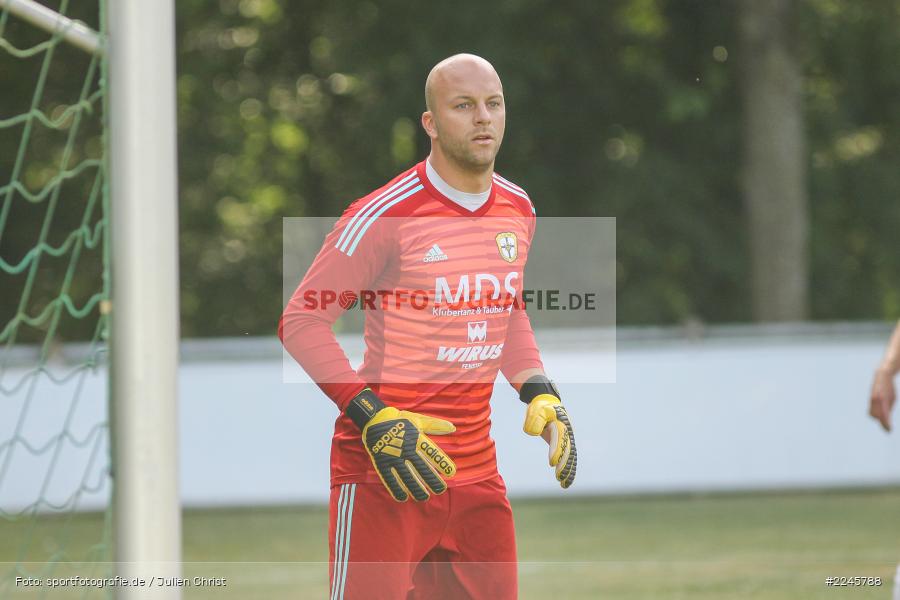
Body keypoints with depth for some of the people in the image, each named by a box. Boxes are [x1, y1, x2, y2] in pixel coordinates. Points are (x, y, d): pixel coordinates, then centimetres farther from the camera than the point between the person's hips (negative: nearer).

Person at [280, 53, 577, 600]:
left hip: (476, 467, 6)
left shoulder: (517, 210, 9)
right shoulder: (387, 216, -13)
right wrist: (373, 420, -20)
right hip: (381, 471, -6)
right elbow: (301, 320, -12)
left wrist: (539, 393, 11)